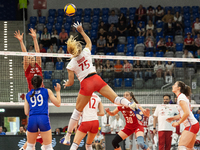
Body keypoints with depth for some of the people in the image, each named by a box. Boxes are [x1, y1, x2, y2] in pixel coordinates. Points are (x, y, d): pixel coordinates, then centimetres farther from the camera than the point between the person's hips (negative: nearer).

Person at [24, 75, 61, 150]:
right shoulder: (47, 91, 11)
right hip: (44, 119, -2)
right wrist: (58, 91, 28)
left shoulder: (28, 95, 17)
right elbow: (58, 104, 14)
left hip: (32, 119, 2)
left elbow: (26, 113, 16)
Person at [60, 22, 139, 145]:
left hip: (86, 84, -2)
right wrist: (81, 31, 37)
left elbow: (71, 82, 4)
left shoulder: (71, 65, -1)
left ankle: (68, 136, 16)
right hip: (96, 79, 2)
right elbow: (89, 42, 28)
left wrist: (66, 84, 26)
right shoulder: (86, 53, 5)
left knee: (77, 111, 11)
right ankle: (132, 105, -35)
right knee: (115, 98, -4)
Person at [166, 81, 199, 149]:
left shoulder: (181, 97, -14)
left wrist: (178, 123, -14)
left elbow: (187, 113, -23)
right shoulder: (181, 97, 16)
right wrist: (173, 118, 13)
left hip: (191, 125, -10)